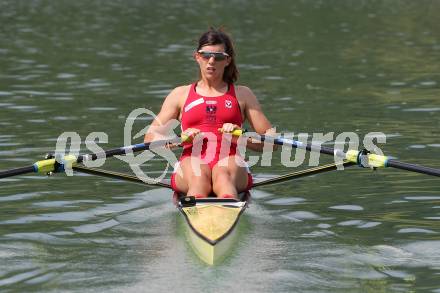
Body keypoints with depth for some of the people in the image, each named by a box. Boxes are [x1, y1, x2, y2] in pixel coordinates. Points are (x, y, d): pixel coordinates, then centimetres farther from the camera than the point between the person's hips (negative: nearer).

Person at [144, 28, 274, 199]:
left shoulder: (242, 95, 22)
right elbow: (150, 137, 14)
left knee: (223, 175, -38)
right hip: (191, 161, 0)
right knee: (199, 177, -37)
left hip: (230, 161, 0)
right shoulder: (181, 94, 23)